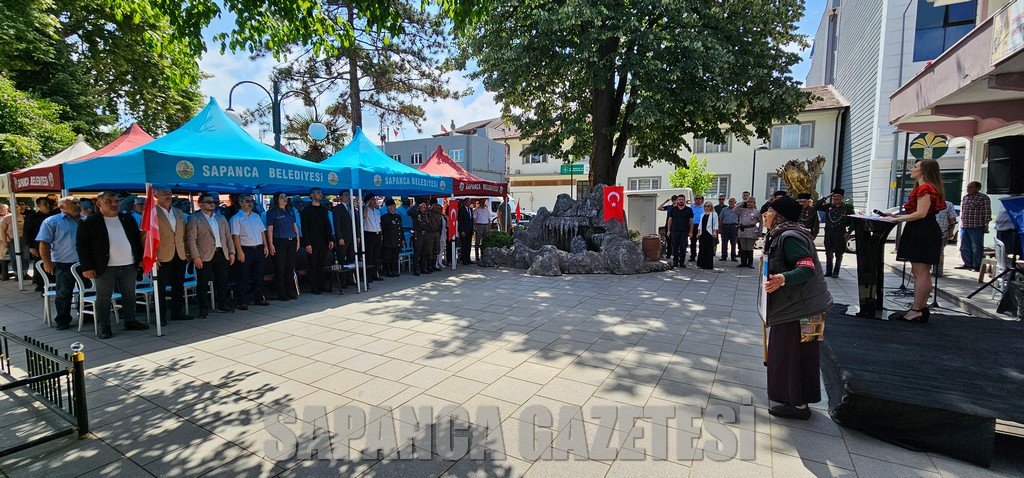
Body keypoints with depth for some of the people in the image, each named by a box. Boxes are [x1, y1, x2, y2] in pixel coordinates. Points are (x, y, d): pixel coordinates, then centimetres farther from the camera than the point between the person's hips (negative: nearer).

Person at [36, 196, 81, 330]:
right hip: (64, 264, -4)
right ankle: (62, 321, 12)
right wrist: (47, 262, -12)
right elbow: (44, 243, -6)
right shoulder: (52, 222, -2)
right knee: (64, 294, 2)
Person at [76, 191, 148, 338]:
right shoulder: (89, 222, -3)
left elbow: (137, 240, 14)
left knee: (129, 295, 12)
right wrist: (87, 267, -9)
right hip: (105, 267, -4)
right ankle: (103, 327, 13)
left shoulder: (128, 219, 10)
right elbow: (81, 245, -3)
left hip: (129, 265, 4)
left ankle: (130, 321, 23)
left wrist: (141, 259, 8)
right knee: (104, 297, 4)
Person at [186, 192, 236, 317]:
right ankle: (204, 309, 12)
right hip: (204, 256, -5)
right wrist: (196, 257, -14)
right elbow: (191, 239, -7)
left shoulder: (221, 218, 16)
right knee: (203, 283, 2)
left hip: (222, 254, 5)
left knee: (222, 282, 11)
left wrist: (231, 252, 8)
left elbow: (228, 236, 16)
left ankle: (223, 304, 22)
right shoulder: (194, 219, -2)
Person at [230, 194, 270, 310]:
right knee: (243, 277, 0)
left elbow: (262, 232, 16)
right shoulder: (236, 218, -5)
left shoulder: (256, 216, 14)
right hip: (245, 250, -6)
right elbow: (235, 236, -11)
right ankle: (242, 302, 6)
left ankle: (259, 298, 22)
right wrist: (239, 252, -17)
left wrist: (265, 246, 7)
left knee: (258, 275, 12)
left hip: (259, 249, 6)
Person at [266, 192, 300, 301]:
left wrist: (297, 240, 12)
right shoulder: (272, 212, -2)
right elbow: (270, 229, -6)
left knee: (290, 268, 8)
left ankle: (290, 292, 16)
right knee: (280, 269, -1)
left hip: (291, 241, 5)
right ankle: (281, 294, 6)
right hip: (279, 242, -5)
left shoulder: (291, 210, 13)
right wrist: (271, 244, -12)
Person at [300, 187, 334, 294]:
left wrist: (331, 239, 9)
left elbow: (328, 225, 17)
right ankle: (313, 288, 7)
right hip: (312, 243, -5)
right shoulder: (306, 210, -2)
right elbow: (304, 228, -6)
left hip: (324, 241, 5)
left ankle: (322, 286, 14)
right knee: (312, 266, 1)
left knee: (322, 265, 7)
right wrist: (307, 244, -13)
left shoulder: (324, 209, 15)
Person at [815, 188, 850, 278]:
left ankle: (836, 272, 12)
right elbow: (816, 207, 4)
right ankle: (828, 271, 16)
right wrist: (825, 198, 0)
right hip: (828, 232, 3)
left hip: (840, 233, -3)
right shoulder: (829, 206, 9)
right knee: (828, 253, 8)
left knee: (838, 254, 3)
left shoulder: (847, 208, 1)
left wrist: (848, 232, -1)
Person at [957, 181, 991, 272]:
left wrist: (986, 225, -12)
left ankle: (977, 266, 4)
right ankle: (968, 264, 19)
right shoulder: (965, 197, 15)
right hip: (964, 227, 7)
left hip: (976, 227, -7)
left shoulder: (983, 198, -5)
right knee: (964, 247, 10)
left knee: (976, 248, -1)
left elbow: (987, 212, -8)